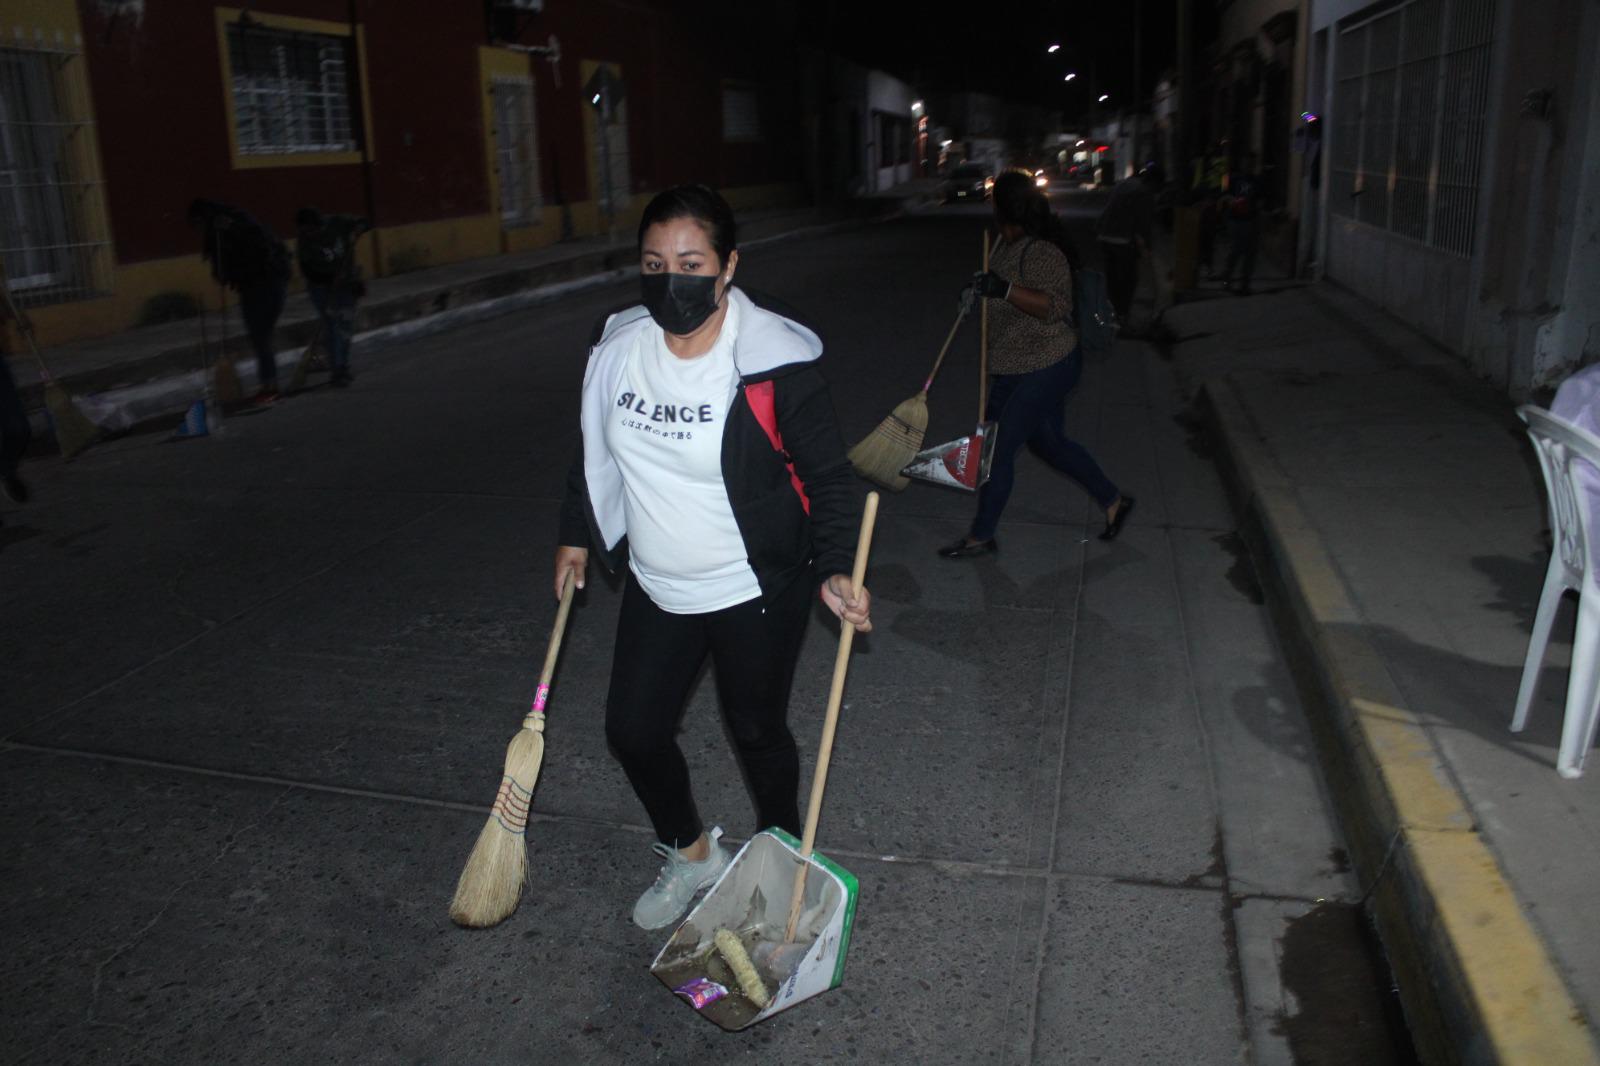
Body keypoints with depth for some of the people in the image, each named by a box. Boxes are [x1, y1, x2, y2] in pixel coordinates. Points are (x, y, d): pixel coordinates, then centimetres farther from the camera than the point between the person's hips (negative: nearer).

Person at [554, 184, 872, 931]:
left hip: (756, 595, -5)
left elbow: (828, 476, -14)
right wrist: (577, 535, 17)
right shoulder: (619, 349, -5)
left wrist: (833, 569, -26)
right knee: (632, 730, 13)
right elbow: (595, 451, 12)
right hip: (656, 589, 6)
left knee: (756, 731, 12)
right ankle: (689, 854, 40)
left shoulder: (774, 363, -21)